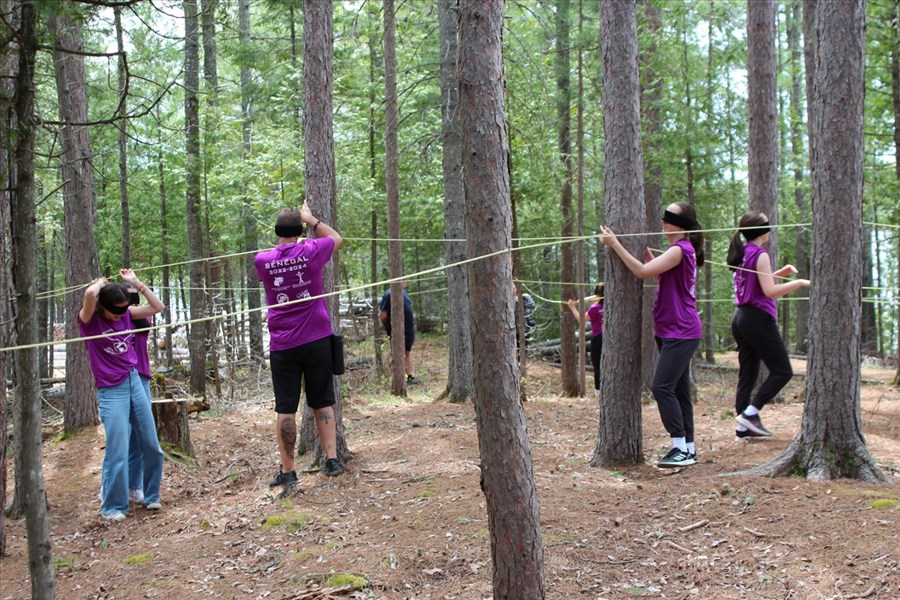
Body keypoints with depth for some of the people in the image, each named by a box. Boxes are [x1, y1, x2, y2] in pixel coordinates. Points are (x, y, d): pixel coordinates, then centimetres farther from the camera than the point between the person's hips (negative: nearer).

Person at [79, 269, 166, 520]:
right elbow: (90, 293, -31)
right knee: (117, 452, -5)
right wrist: (100, 283, -9)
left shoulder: (126, 314, 4)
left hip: (135, 382, 5)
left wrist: (136, 282, 2)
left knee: (151, 445, 10)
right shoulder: (89, 320, -10)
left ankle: (151, 495, 27)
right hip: (111, 391, -5)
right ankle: (113, 506, 10)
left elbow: (157, 307, 7)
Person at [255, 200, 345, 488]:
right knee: (322, 402, 12)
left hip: (282, 346, 0)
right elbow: (337, 238, 14)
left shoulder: (262, 261, -3)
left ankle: (287, 471, 6)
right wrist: (311, 220, 20)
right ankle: (332, 459, 11)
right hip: (317, 341, 0)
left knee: (285, 408, 3)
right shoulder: (311, 252, -6)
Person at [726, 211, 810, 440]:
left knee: (747, 374, 9)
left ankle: (744, 427, 9)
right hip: (758, 320, -9)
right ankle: (750, 413, -7)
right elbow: (769, 291, -18)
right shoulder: (760, 255, -13)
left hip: (741, 318, 9)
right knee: (782, 371, 0)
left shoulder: (742, 254, 13)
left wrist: (779, 273, 20)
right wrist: (799, 283, -12)